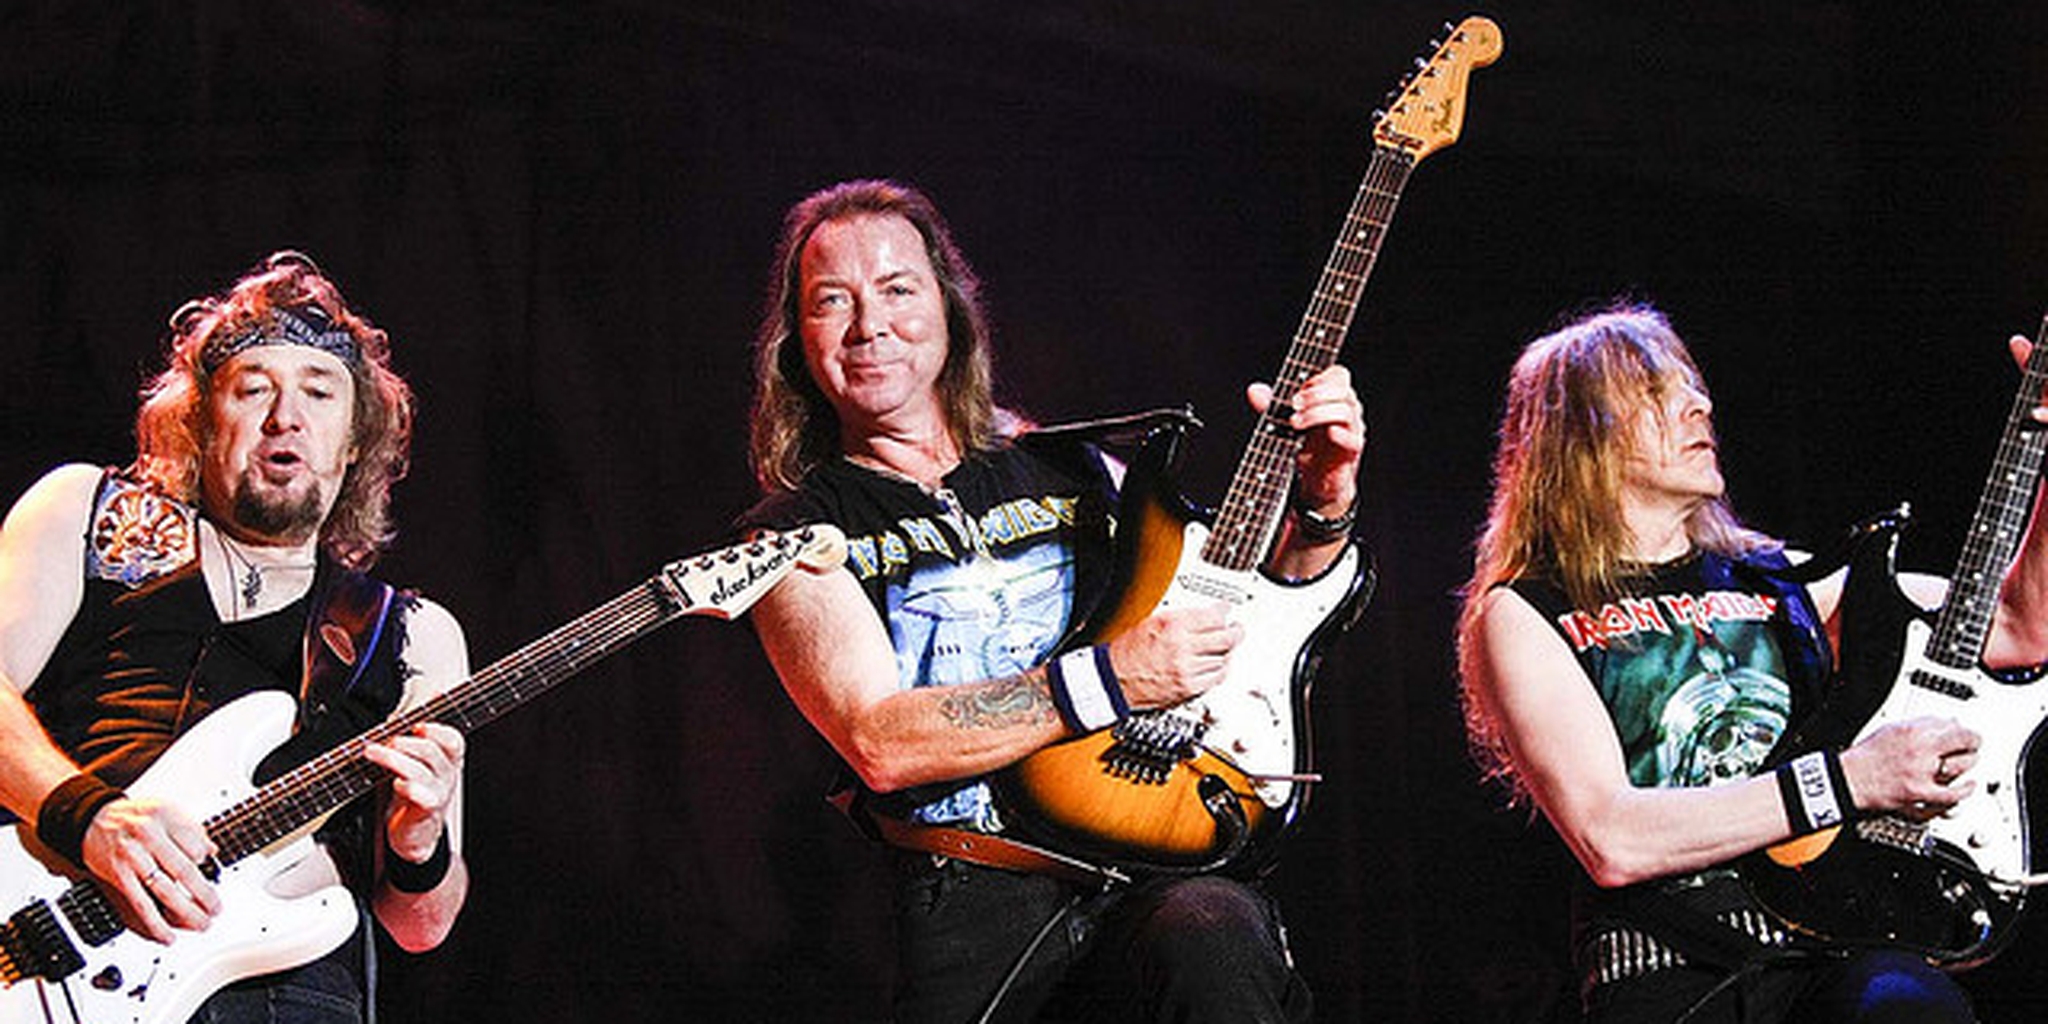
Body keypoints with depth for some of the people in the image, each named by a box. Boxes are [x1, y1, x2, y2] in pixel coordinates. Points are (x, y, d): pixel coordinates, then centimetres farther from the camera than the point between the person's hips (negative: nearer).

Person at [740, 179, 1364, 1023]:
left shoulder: (1062, 469, 17)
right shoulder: (796, 534, 7)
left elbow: (1244, 619, 25)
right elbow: (877, 743, -10)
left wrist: (1323, 506, 5)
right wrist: (1109, 680, -15)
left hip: (1162, 867, 2)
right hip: (971, 913, -2)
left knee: (1207, 939, -31)